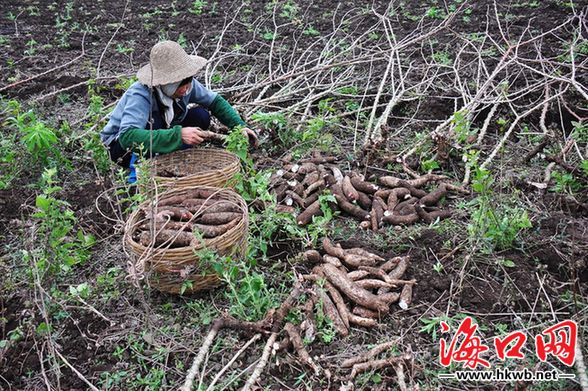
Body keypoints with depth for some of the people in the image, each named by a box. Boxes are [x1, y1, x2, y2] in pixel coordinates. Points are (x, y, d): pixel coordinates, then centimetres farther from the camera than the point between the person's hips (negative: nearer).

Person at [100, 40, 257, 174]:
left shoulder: (187, 84, -19)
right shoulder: (139, 95, -36)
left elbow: (215, 101, -4)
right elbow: (127, 136, -49)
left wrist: (239, 125, -19)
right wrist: (178, 135, -54)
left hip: (160, 132, 6)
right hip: (120, 144, -6)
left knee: (201, 116, -13)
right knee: (152, 123, -37)